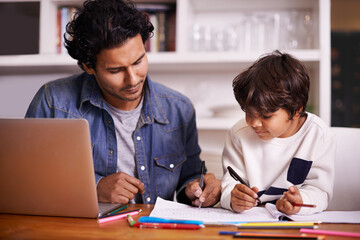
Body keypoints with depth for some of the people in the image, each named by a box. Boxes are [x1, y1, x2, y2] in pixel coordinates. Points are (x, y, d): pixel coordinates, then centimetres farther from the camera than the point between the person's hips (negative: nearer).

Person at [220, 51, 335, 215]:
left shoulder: (318, 134, -8)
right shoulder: (240, 134, -5)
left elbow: (319, 189, -8)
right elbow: (230, 182, -5)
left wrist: (300, 201, -29)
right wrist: (232, 199, -27)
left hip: (297, 222, 0)